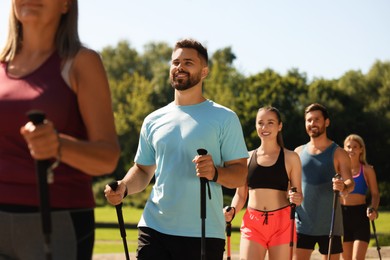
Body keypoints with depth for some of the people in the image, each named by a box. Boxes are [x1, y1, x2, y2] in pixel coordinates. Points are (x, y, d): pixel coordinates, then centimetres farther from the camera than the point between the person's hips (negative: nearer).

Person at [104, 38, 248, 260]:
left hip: (204, 233, -3)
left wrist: (215, 172, -22)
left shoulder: (224, 118, 3)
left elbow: (241, 174, -1)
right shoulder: (153, 121, 15)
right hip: (154, 229, 3)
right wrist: (123, 187, 0)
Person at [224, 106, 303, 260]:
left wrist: (297, 198, -16)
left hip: (282, 223, -1)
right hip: (252, 223, 1)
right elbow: (240, 194, 13)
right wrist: (232, 211, -6)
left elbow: (298, 195, 6)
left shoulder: (290, 158, 4)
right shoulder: (247, 158, 10)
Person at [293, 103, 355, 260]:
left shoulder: (338, 153, -1)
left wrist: (344, 187, -33)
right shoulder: (298, 152, 10)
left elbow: (350, 183, -11)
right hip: (302, 223, 3)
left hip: (329, 224, -2)